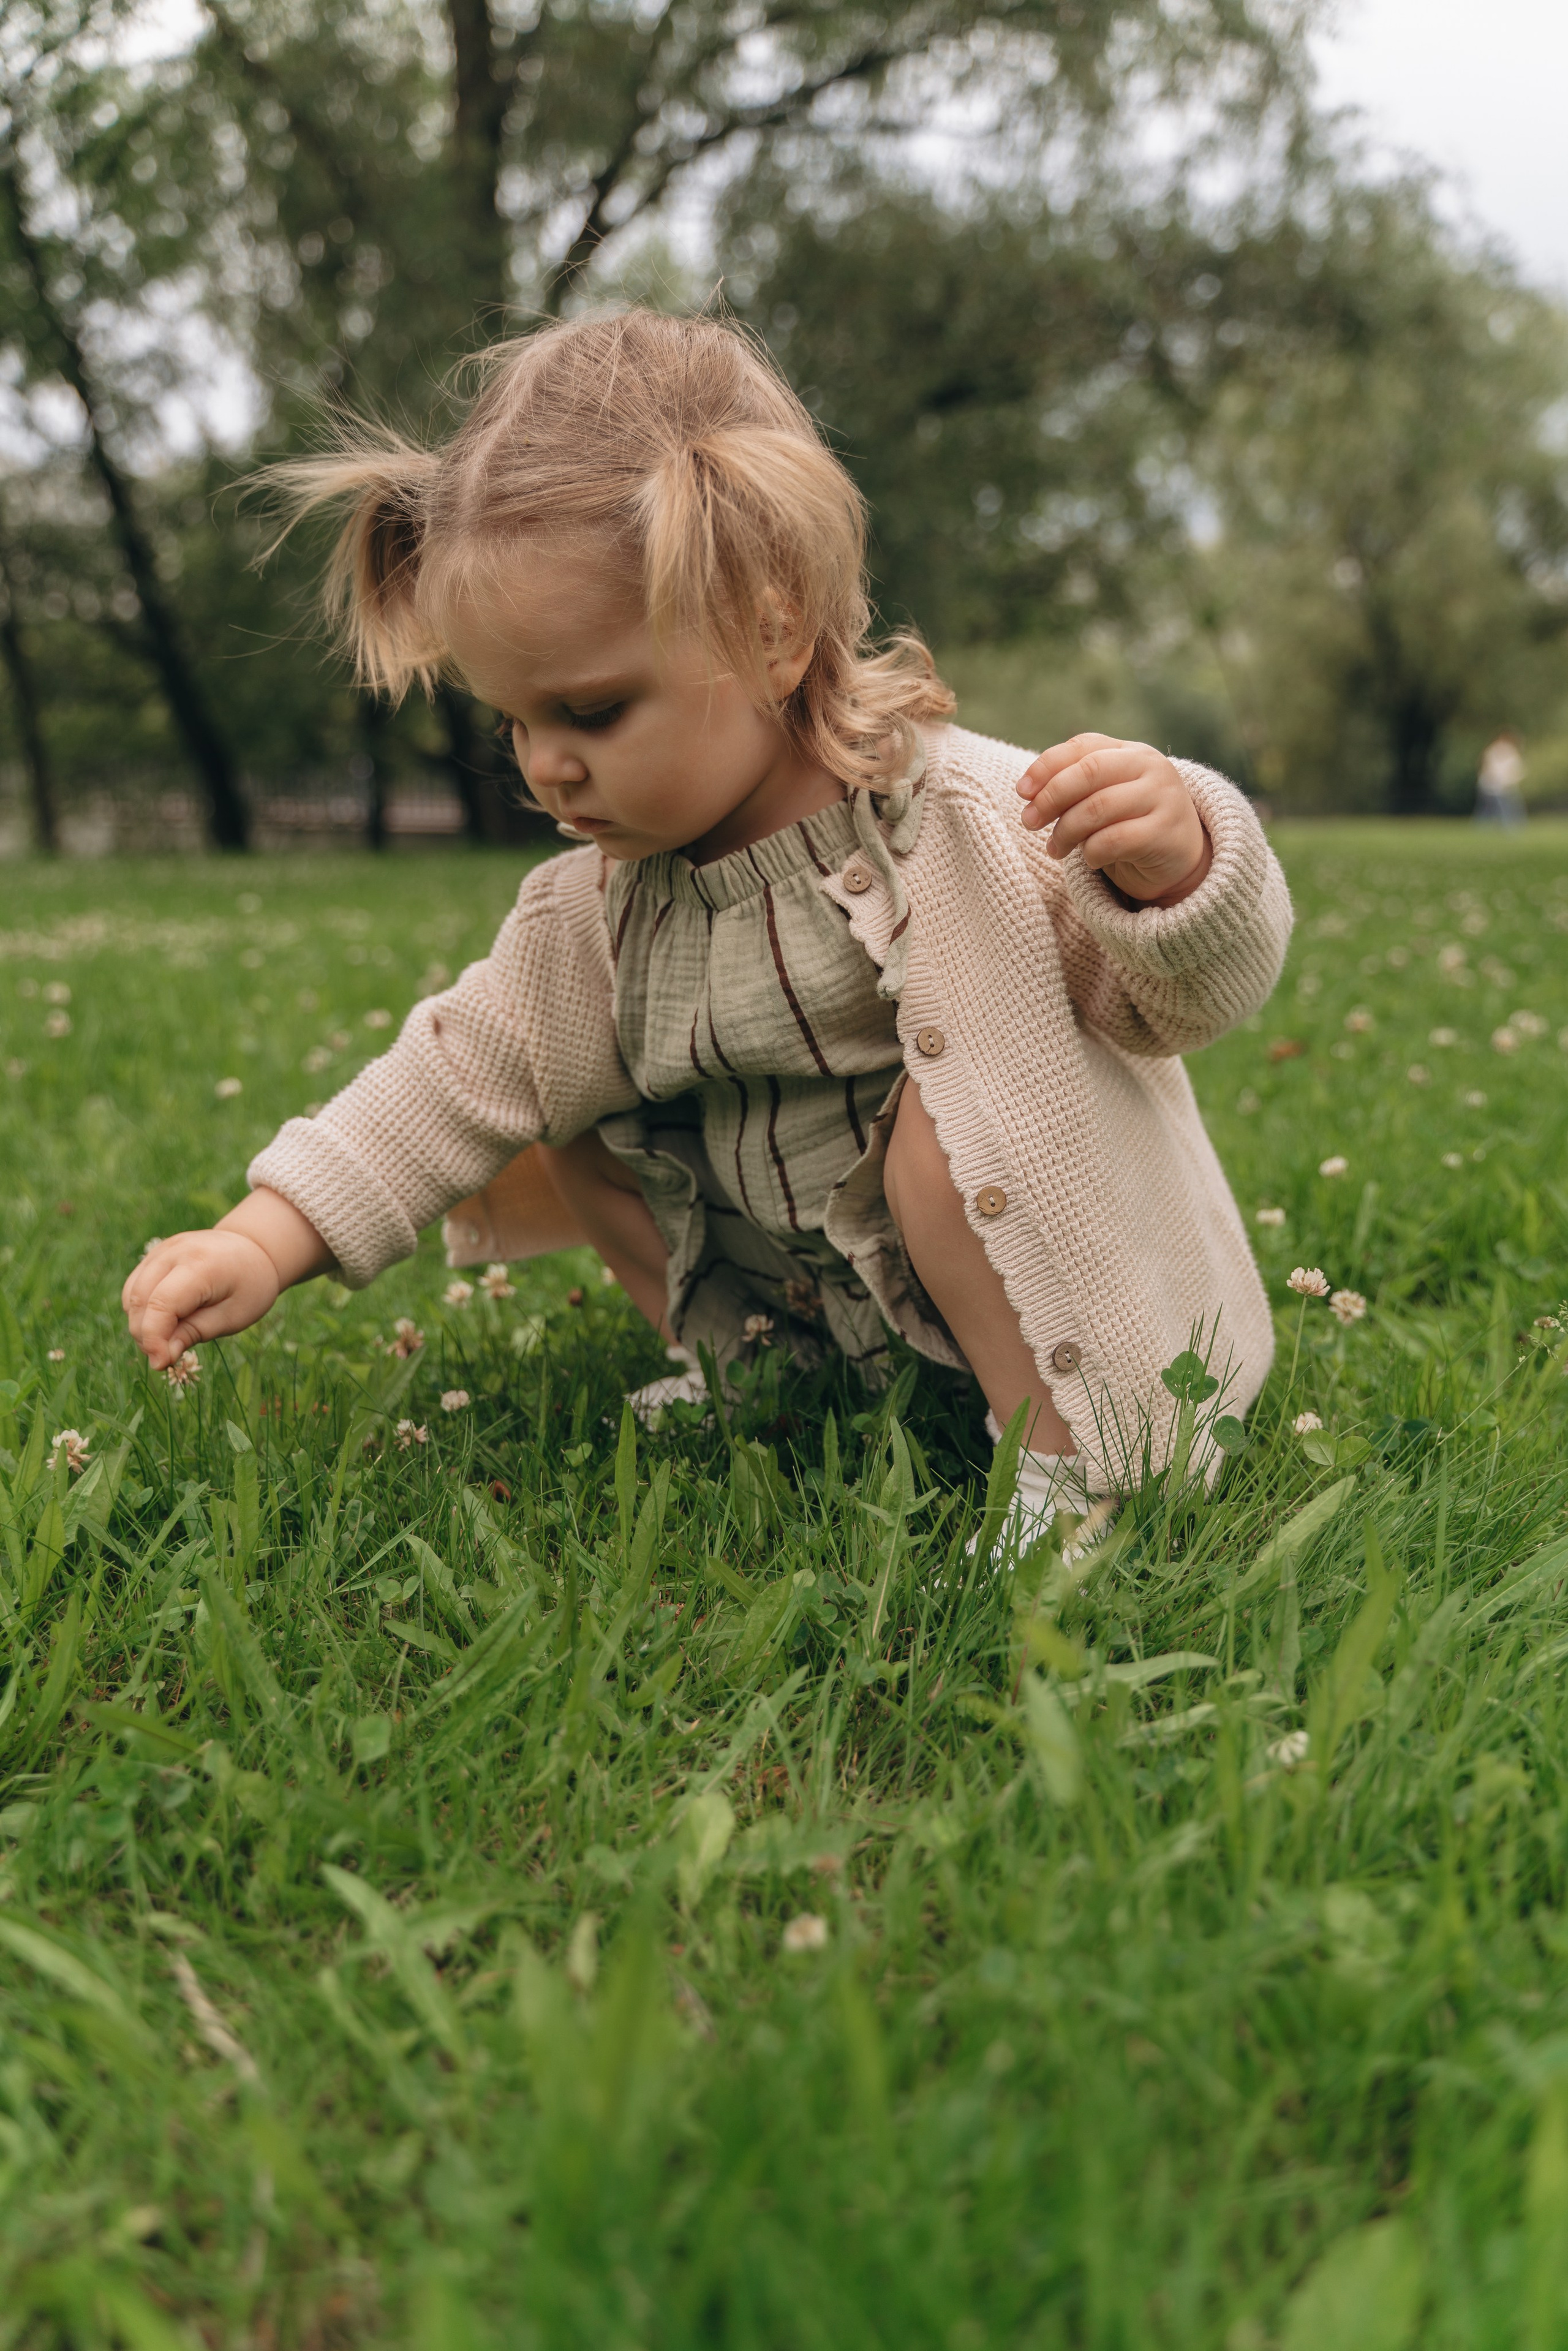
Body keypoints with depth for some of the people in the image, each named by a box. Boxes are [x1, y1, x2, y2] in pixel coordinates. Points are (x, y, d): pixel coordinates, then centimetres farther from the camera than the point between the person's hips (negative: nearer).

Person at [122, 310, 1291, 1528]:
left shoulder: (980, 823, -24)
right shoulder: (593, 916, -6)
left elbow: (1180, 997, -19)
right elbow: (462, 1079, 0)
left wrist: (1172, 863, -43)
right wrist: (263, 1243, -9)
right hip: (804, 1298, 6)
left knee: (948, 1109, -34)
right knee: (573, 1129, 3)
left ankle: (1070, 1458, -21)